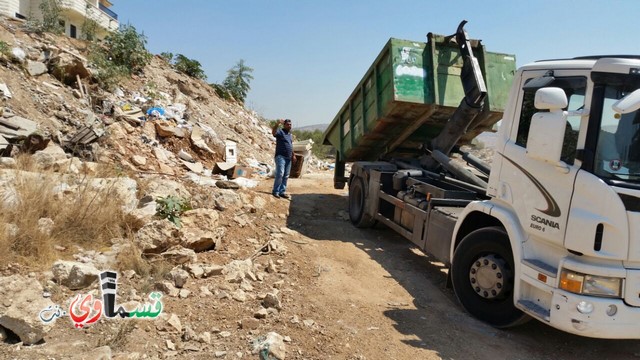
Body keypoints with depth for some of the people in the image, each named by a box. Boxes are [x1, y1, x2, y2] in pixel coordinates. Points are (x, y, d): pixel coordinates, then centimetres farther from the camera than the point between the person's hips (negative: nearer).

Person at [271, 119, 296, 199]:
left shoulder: (289, 134, 20)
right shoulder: (280, 131, -4)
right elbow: (273, 132, -28)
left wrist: (293, 155, 24)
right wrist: (277, 124, -43)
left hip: (288, 158, 8)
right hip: (280, 156, -8)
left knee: (286, 176, 7)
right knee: (280, 174, -17)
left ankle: (282, 191, 13)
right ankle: (275, 191, -9)